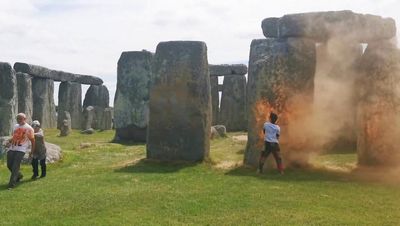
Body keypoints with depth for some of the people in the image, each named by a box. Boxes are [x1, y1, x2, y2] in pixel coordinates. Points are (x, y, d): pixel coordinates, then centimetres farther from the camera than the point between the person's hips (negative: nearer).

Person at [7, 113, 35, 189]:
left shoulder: (28, 128, -5)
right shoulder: (15, 126, 15)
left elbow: (32, 140, 0)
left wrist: (32, 150, -1)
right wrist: (10, 140, 5)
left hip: (21, 149, -7)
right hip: (12, 148, 7)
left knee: (15, 166, -12)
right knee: (9, 165, 8)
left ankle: (11, 184, -10)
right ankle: (19, 175, 34)